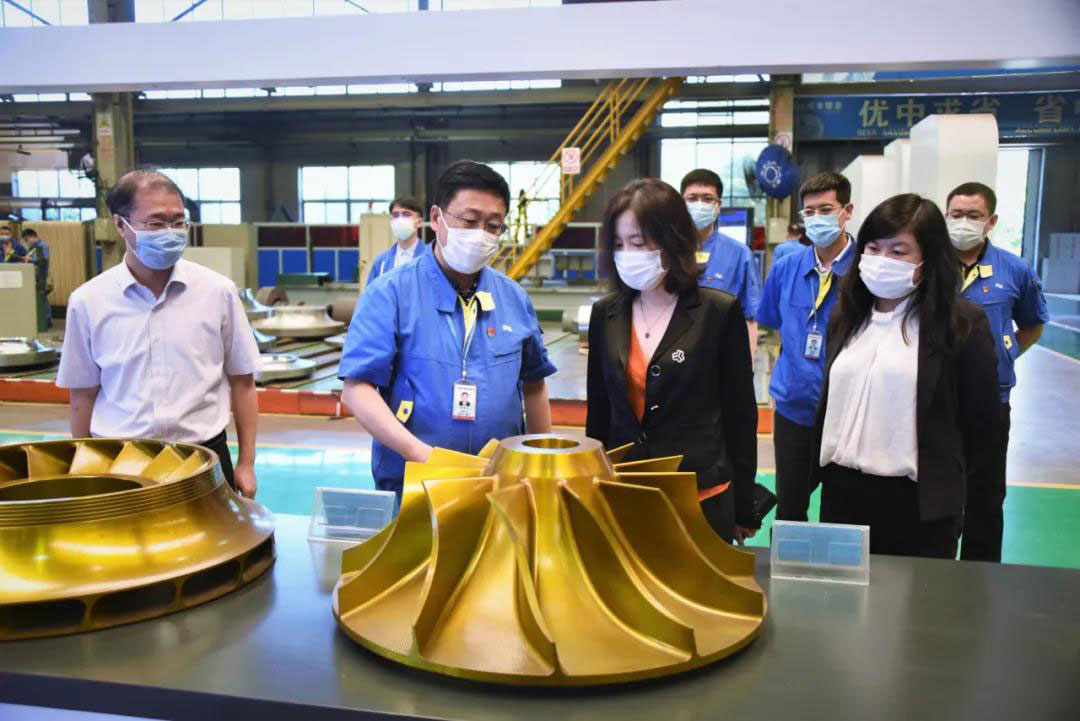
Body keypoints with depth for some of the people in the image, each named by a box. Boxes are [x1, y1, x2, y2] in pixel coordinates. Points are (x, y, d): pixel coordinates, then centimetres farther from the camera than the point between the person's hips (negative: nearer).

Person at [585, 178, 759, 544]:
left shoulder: (720, 312, -8)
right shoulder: (605, 314, 2)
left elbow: (740, 414, -3)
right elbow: (598, 413, 8)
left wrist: (743, 509, 1)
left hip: (701, 500, -3)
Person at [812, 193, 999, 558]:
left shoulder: (961, 322, -9)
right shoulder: (846, 316, 8)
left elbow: (980, 415, -3)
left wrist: (940, 476, 4)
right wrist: (822, 468, 13)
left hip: (917, 500, -5)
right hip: (841, 490, 5)